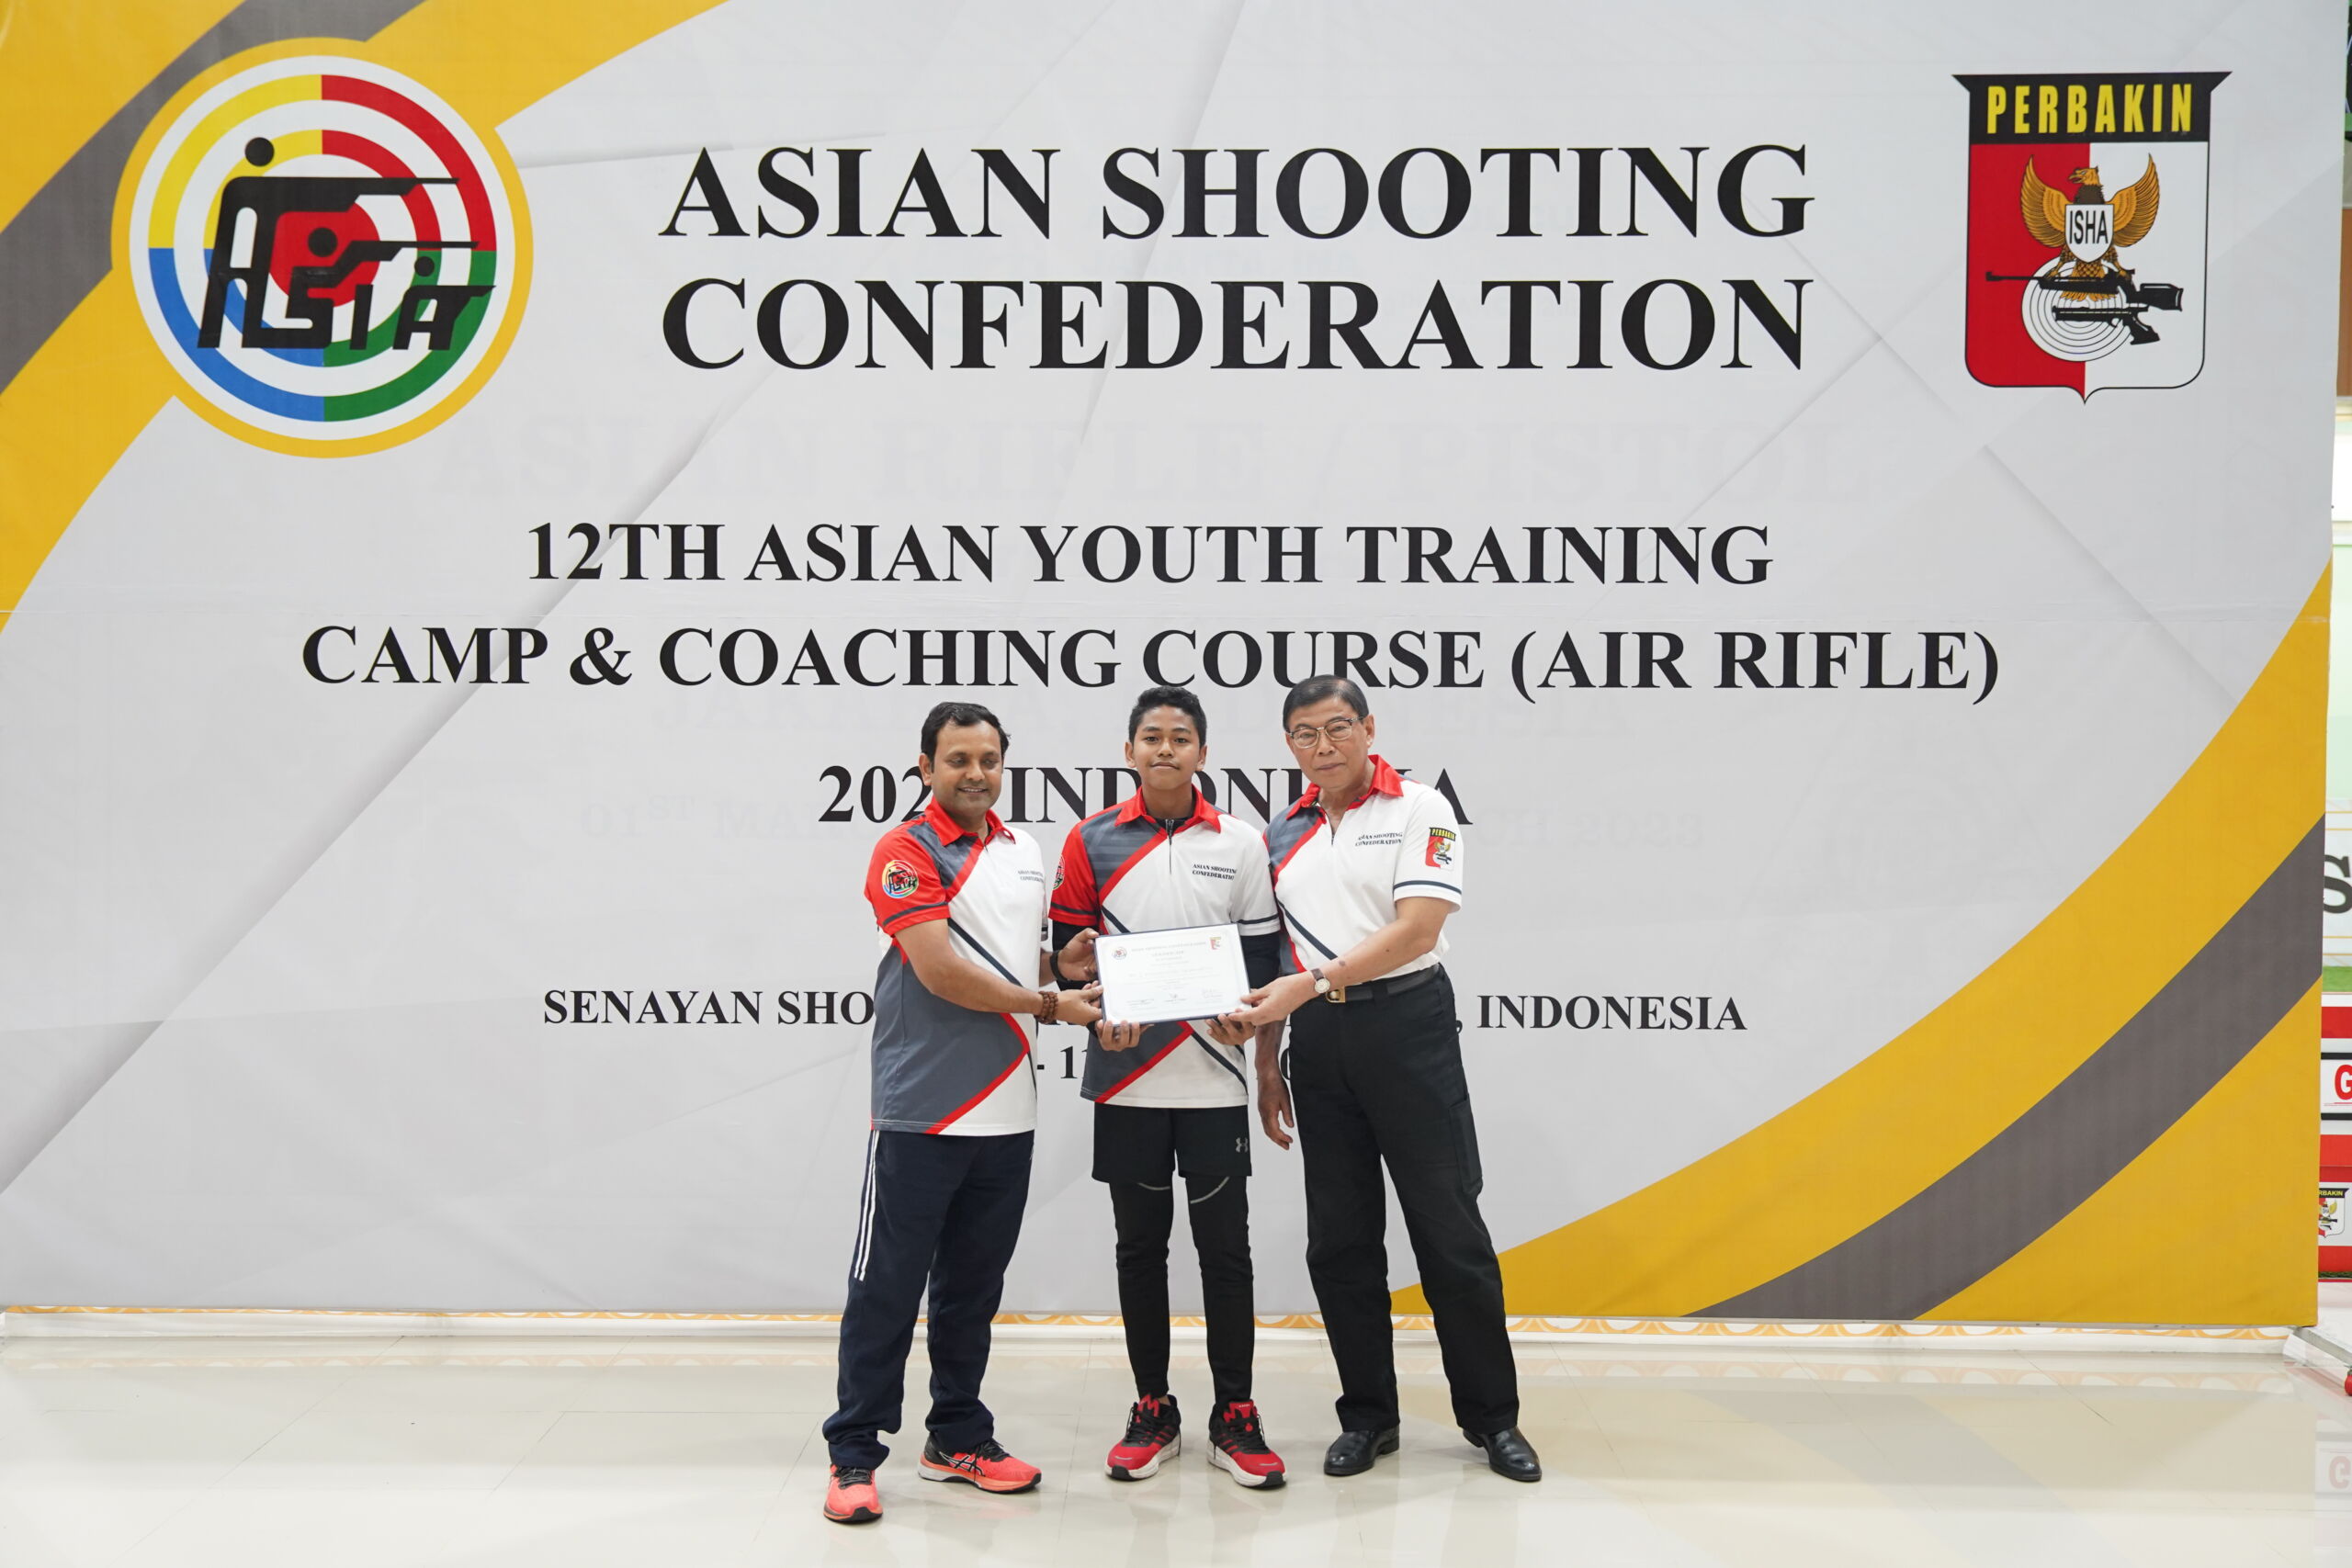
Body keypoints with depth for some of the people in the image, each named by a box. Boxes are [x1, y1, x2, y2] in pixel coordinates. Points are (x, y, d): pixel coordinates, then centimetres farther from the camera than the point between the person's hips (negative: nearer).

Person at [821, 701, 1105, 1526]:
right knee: (888, 1284, -1)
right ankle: (853, 1455, 9)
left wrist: (1080, 960, 5)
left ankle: (958, 1439, 26)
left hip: (1006, 1110, 7)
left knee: (973, 1284, 15)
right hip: (921, 1110, -6)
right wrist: (1049, 1005, -10)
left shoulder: (1024, 850, 14)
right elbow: (939, 969, -17)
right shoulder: (906, 851, -8)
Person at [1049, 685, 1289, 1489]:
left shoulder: (1241, 843, 5)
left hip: (1214, 1076, 0)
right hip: (1126, 1078, 0)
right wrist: (1096, 1016, -10)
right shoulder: (1091, 841, 3)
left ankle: (1233, 1415, 14)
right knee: (1139, 1244, 9)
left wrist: (1248, 1014, -11)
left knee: (1224, 1244, 3)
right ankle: (1152, 1410, 21)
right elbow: (1069, 946, 6)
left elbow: (1260, 948, 8)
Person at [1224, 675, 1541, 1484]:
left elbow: (1416, 930, -15)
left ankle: (1492, 1416, 12)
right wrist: (1266, 1064, 11)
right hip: (1318, 1042, 5)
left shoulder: (1419, 810, -4)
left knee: (1449, 1224, 0)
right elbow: (1269, 956, 15)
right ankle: (1368, 1414, 20)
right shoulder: (1282, 835, 12)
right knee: (1339, 1236, 8)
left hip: (1405, 1025, -5)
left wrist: (1310, 983, -21)